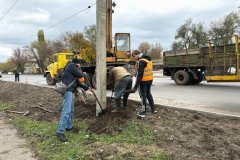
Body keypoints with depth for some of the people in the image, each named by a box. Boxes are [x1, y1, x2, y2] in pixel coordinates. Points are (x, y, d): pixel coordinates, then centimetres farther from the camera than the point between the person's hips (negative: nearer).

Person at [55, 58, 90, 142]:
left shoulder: (72, 68, 26)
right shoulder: (71, 65, -2)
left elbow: (77, 82, 30)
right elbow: (80, 75, -7)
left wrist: (86, 87, 36)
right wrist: (84, 74, 16)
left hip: (70, 91, 11)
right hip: (67, 91, -11)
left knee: (71, 110, 19)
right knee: (66, 111, -17)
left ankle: (68, 126, 31)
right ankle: (60, 132, -19)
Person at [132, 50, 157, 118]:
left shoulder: (141, 62, -18)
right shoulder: (148, 59, 12)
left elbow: (140, 74, -23)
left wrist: (136, 85, -22)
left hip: (144, 81, -9)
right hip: (150, 79, 9)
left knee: (143, 95, 1)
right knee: (148, 94, 21)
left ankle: (143, 112, 8)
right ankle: (153, 109, 27)